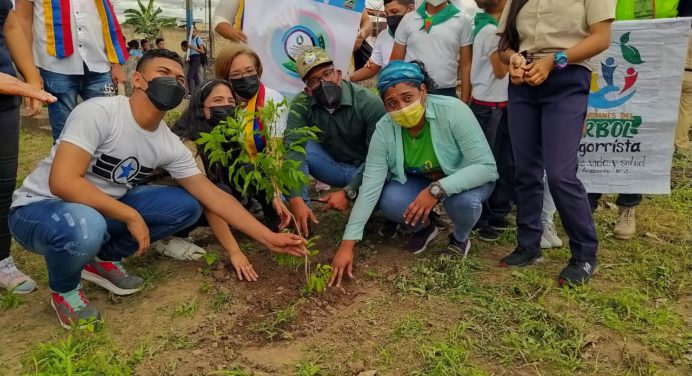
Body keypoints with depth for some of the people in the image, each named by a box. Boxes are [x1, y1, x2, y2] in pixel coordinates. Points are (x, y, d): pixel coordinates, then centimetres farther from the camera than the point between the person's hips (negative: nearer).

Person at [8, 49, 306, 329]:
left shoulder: (170, 145, -7)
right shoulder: (98, 112, -25)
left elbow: (215, 196, -6)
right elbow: (63, 182, -32)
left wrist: (268, 238, -9)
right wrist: (131, 216, -28)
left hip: (104, 209, 6)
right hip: (39, 207, -6)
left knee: (186, 206, -7)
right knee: (85, 227, -40)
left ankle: (104, 259, 9)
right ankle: (64, 289, -3)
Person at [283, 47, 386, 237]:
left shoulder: (369, 102, -23)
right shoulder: (302, 105, -14)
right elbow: (291, 149, -26)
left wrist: (349, 192, -32)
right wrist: (296, 199, -39)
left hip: (365, 168, -2)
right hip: (332, 165, 3)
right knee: (295, 146, -24)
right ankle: (297, 215, -17)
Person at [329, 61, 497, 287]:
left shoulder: (453, 111, -31)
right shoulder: (384, 130, -22)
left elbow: (486, 166, -31)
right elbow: (369, 188, -23)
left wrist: (438, 189, -44)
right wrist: (347, 244, -26)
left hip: (465, 180, -2)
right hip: (418, 181, 3)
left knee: (464, 200, -36)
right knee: (389, 202, -27)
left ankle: (460, 237, 2)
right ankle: (423, 229, 9)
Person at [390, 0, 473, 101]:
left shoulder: (462, 20, 2)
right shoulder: (408, 19, 5)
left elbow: (466, 65, 2)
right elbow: (395, 62, 6)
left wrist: (464, 102, -3)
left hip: (446, 94, -1)